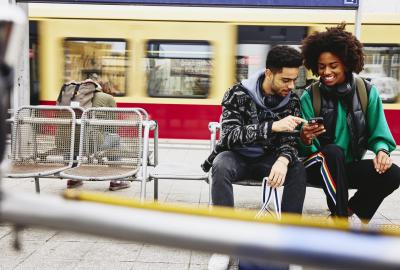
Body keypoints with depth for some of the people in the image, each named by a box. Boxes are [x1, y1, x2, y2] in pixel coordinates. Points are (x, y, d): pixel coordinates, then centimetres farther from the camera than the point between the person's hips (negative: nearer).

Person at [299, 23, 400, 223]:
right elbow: (306, 149, -8)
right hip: (319, 165, -2)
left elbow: (378, 133, 2)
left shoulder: (367, 92, -2)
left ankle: (347, 212, 1)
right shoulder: (309, 97, -6)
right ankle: (343, 219, -20)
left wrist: (382, 150, -20)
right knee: (333, 151, -34)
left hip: (349, 166, 2)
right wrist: (305, 140, -32)